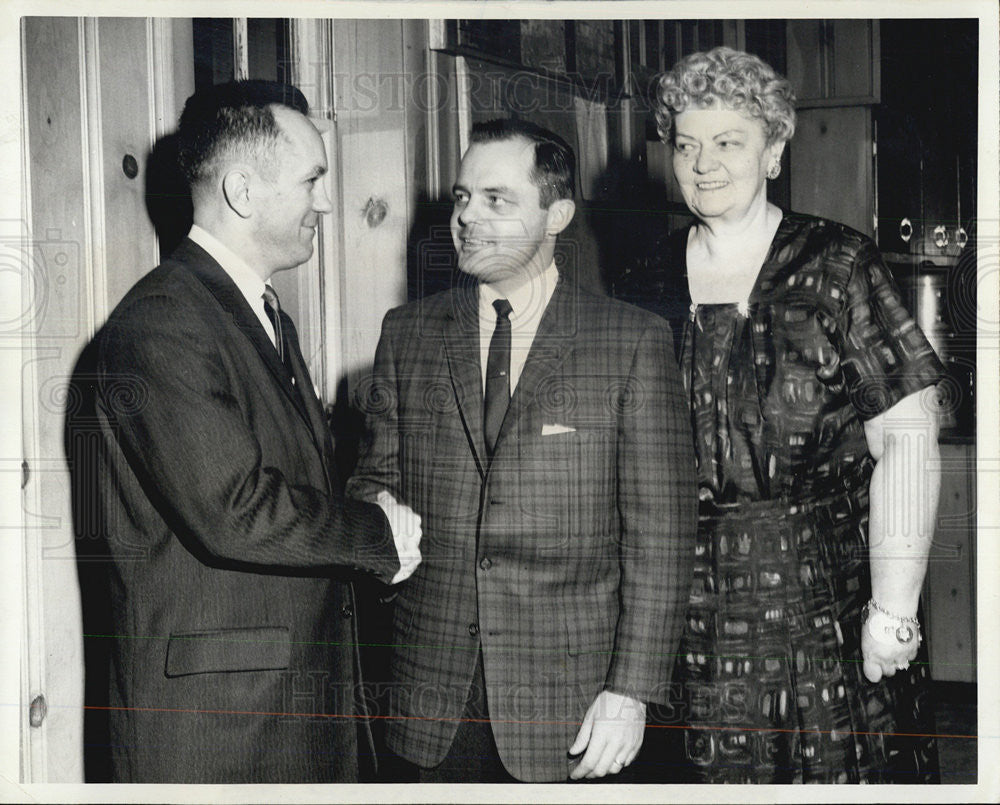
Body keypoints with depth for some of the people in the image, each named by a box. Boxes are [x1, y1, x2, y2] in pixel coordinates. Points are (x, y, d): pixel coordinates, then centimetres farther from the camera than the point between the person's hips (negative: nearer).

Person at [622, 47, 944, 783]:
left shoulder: (837, 266, -4)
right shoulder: (654, 286, 7)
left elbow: (906, 439, -8)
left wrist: (894, 609, -13)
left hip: (826, 592, -3)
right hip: (692, 601, 3)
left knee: (836, 768, 4)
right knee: (714, 768, 8)